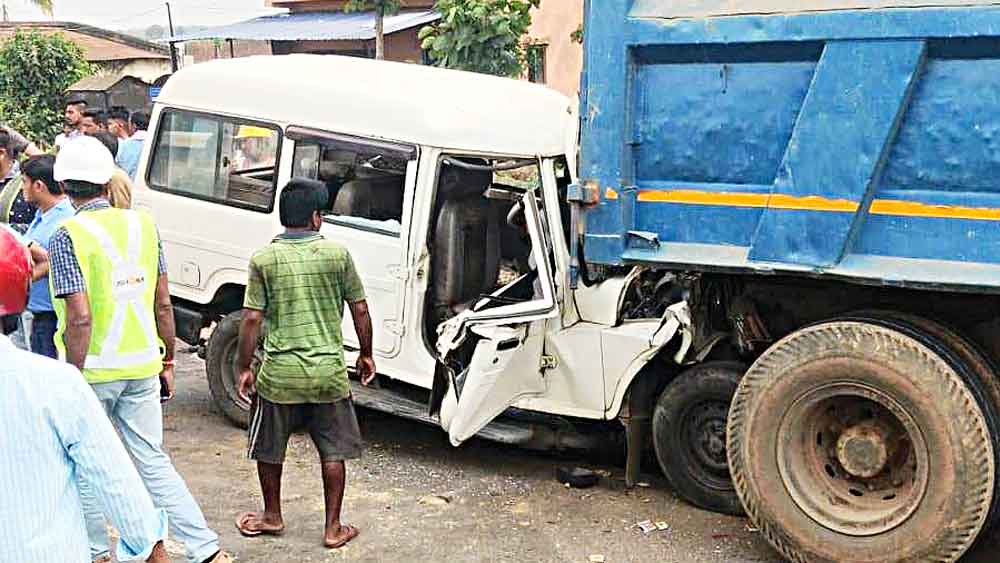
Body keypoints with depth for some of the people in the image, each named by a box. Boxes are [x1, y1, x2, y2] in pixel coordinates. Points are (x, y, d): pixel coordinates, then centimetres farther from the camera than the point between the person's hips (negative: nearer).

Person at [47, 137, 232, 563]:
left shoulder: (68, 236, -13)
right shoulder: (142, 224, 3)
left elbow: (80, 318, -20)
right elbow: (163, 304, 6)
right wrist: (167, 361, 15)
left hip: (93, 369, -5)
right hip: (142, 366, 5)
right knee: (153, 462, 11)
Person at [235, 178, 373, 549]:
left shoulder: (264, 259, -5)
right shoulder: (337, 254, -4)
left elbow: (252, 319, -7)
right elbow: (360, 309, 0)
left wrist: (244, 368, 3)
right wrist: (366, 354, 13)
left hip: (278, 373, 0)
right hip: (328, 372, 0)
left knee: (268, 450, 20)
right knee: (333, 451, 13)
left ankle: (272, 516, 35)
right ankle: (333, 528, 19)